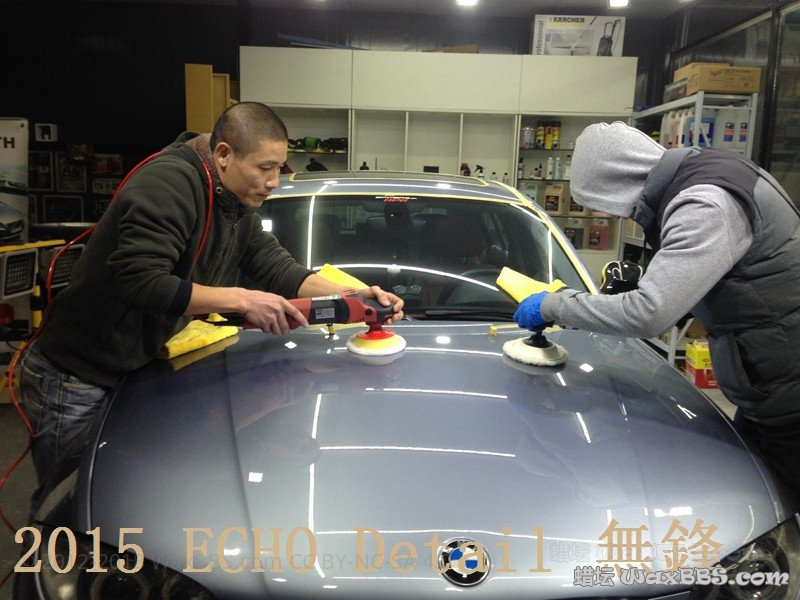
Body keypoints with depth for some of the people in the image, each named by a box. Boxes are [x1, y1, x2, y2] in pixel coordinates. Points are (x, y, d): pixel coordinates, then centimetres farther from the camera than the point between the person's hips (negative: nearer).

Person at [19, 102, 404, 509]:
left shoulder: (237, 207, 4)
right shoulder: (170, 181, -24)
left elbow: (278, 269, 4)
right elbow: (139, 280, -32)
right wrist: (240, 300, -29)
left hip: (130, 372, 8)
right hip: (73, 379, -8)